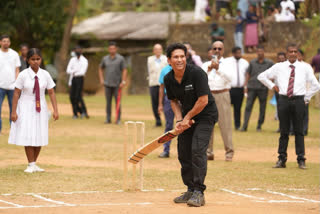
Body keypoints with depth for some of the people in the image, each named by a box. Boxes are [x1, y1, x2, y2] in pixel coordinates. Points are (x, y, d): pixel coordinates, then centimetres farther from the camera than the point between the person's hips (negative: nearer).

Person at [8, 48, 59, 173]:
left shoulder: (45, 75, -2)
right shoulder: (23, 75, -9)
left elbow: (51, 93, 1)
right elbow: (16, 93, -7)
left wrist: (55, 110, -5)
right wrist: (13, 111, -10)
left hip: (40, 109, 3)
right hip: (26, 109, -3)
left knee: (39, 138, 5)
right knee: (28, 136, -4)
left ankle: (34, 163, 19)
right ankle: (31, 165, 6)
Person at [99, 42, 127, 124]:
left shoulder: (120, 59, -2)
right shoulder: (105, 59, 8)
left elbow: (124, 70, -4)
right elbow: (101, 68, 21)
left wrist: (123, 81, -13)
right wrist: (101, 79, 11)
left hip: (117, 84, -3)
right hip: (107, 84, 3)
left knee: (118, 102, -2)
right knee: (108, 102, 5)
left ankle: (118, 119, 3)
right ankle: (108, 119, 10)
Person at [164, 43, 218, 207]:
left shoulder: (196, 73, -23)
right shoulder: (168, 79, -4)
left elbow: (203, 101, -22)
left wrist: (187, 118, -14)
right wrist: (179, 120, -4)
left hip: (205, 115, -7)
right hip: (187, 116, 7)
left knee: (197, 149, -20)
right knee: (183, 153, 5)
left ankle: (199, 192, -18)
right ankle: (191, 190, 20)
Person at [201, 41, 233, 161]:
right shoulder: (206, 65, 13)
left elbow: (229, 77, -12)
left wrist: (218, 68, -25)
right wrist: (209, 69, -16)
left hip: (222, 95, -3)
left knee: (225, 123, -7)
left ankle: (229, 152, -2)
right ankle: (208, 152, 8)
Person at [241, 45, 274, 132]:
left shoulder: (269, 63, 3)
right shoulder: (252, 62, 8)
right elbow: (248, 74, 12)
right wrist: (245, 86, 5)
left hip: (263, 88, -1)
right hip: (252, 87, 1)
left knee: (262, 108, 4)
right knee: (248, 106, -6)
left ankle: (259, 126, 15)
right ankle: (244, 126, -7)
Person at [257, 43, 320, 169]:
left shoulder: (305, 68, 5)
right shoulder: (279, 67, 7)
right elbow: (261, 76, 18)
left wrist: (306, 98, 8)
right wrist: (272, 86, 9)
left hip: (298, 101, -1)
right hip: (284, 100, 1)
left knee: (299, 131, 0)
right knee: (284, 131, 4)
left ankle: (301, 160, 4)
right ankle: (281, 159, 8)